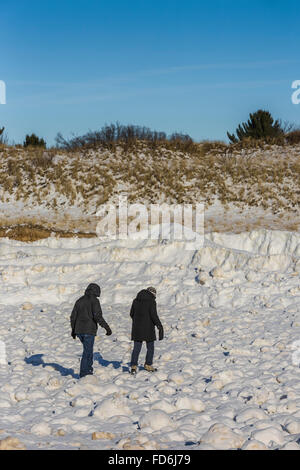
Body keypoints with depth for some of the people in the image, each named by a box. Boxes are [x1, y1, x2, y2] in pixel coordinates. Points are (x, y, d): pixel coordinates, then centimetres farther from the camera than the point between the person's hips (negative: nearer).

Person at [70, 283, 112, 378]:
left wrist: (73, 330, 25)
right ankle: (83, 375, -1)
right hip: (89, 331, -7)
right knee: (87, 353, -1)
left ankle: (89, 370, 26)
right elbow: (98, 316, -19)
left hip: (79, 331, 7)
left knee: (88, 350, 23)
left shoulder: (80, 300, 12)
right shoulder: (94, 301, -7)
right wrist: (107, 327, -17)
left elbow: (73, 316, 14)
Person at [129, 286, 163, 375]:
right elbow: (154, 315, -17)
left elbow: (131, 314, 11)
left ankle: (134, 366, -4)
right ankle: (148, 365, 21)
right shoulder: (152, 301, -10)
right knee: (150, 347, 14)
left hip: (137, 328, 4)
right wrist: (160, 326, -12)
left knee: (136, 348, 7)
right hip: (148, 329, -4)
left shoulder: (136, 300, 6)